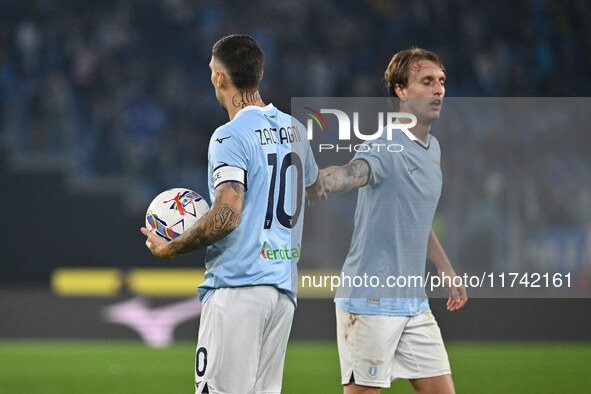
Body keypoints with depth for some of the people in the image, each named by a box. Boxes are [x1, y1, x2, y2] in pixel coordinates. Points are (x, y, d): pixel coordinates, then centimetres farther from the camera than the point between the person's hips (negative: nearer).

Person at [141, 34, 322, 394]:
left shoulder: (230, 137, -12)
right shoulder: (294, 130, 13)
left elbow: (226, 217, -22)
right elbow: (316, 188, 31)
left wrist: (170, 248, -9)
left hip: (237, 287, -8)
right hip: (283, 284, 8)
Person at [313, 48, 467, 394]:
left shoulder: (433, 148, 14)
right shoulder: (385, 147, -13)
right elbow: (354, 171, -37)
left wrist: (447, 271, 30)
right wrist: (320, 181, -59)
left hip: (414, 302, 8)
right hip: (371, 301, -8)